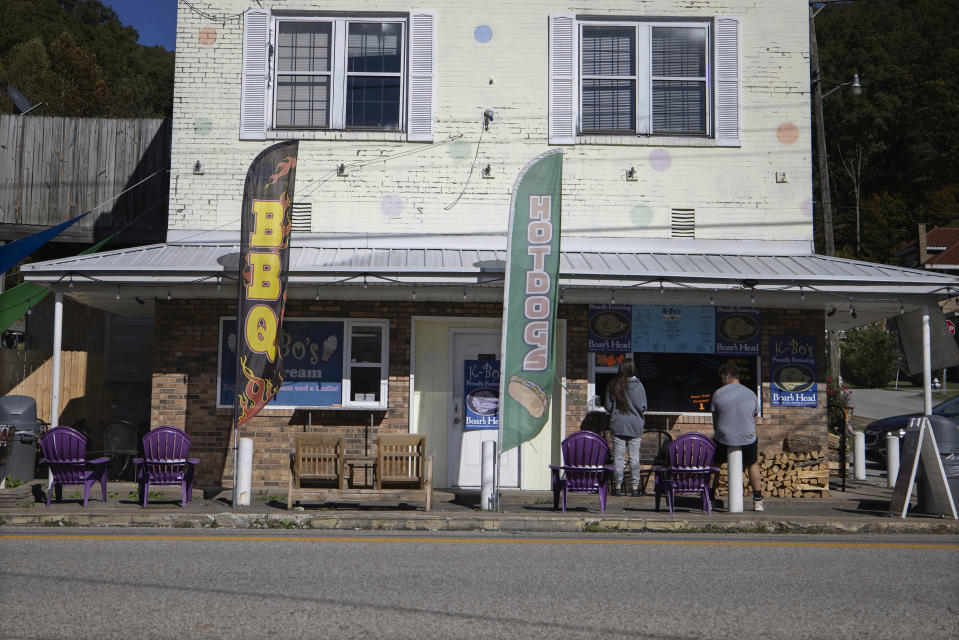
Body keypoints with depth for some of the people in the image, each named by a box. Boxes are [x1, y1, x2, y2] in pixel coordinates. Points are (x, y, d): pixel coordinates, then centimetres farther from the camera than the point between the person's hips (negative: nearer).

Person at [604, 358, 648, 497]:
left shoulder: (612, 385, -2)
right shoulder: (638, 385, -7)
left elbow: (608, 406, 2)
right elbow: (642, 407, -6)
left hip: (618, 425, 1)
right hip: (635, 425, -1)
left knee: (618, 457, 4)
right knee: (634, 457, 5)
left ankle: (617, 486, 6)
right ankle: (635, 487, 6)